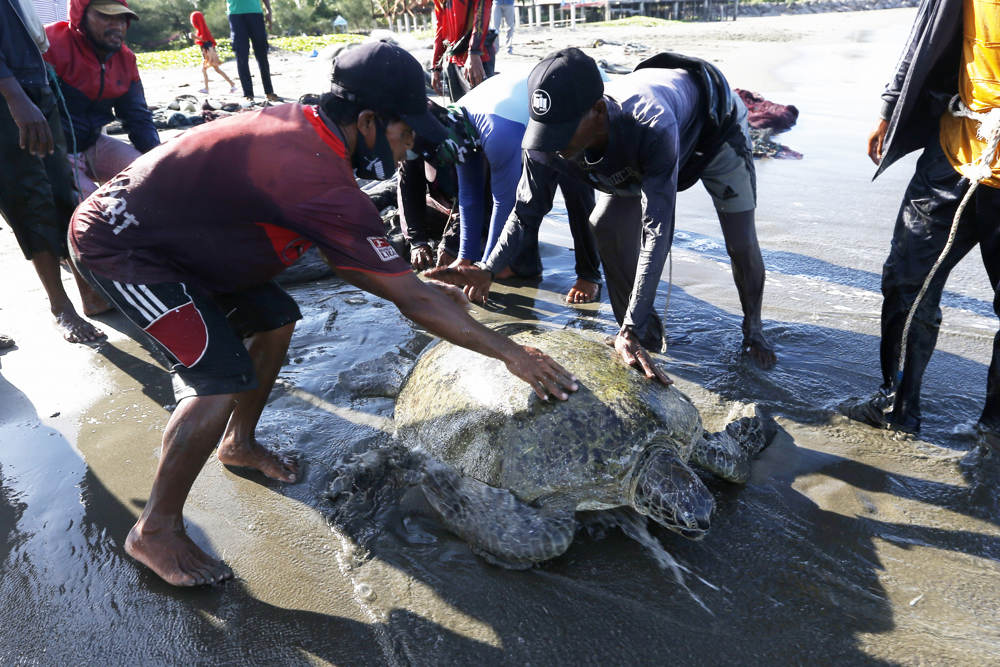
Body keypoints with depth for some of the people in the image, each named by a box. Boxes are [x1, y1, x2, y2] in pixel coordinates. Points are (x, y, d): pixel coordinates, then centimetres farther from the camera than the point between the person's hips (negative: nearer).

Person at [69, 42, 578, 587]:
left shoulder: (300, 125, -4)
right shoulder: (317, 177, -33)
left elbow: (342, 253, 7)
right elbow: (412, 301, -29)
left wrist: (416, 286, 5)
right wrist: (511, 353, -20)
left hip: (174, 228, 10)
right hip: (116, 243, -10)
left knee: (275, 317, 10)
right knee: (224, 375, -18)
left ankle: (238, 442, 31)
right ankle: (155, 531, 3)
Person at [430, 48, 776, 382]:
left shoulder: (652, 127, -51)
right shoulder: (547, 144, -34)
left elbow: (657, 232, -51)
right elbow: (526, 213, -20)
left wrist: (629, 331, -54)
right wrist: (487, 270, -36)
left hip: (715, 123, -4)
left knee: (741, 242, -9)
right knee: (606, 225, -10)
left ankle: (752, 327, 21)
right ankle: (646, 333, 7)